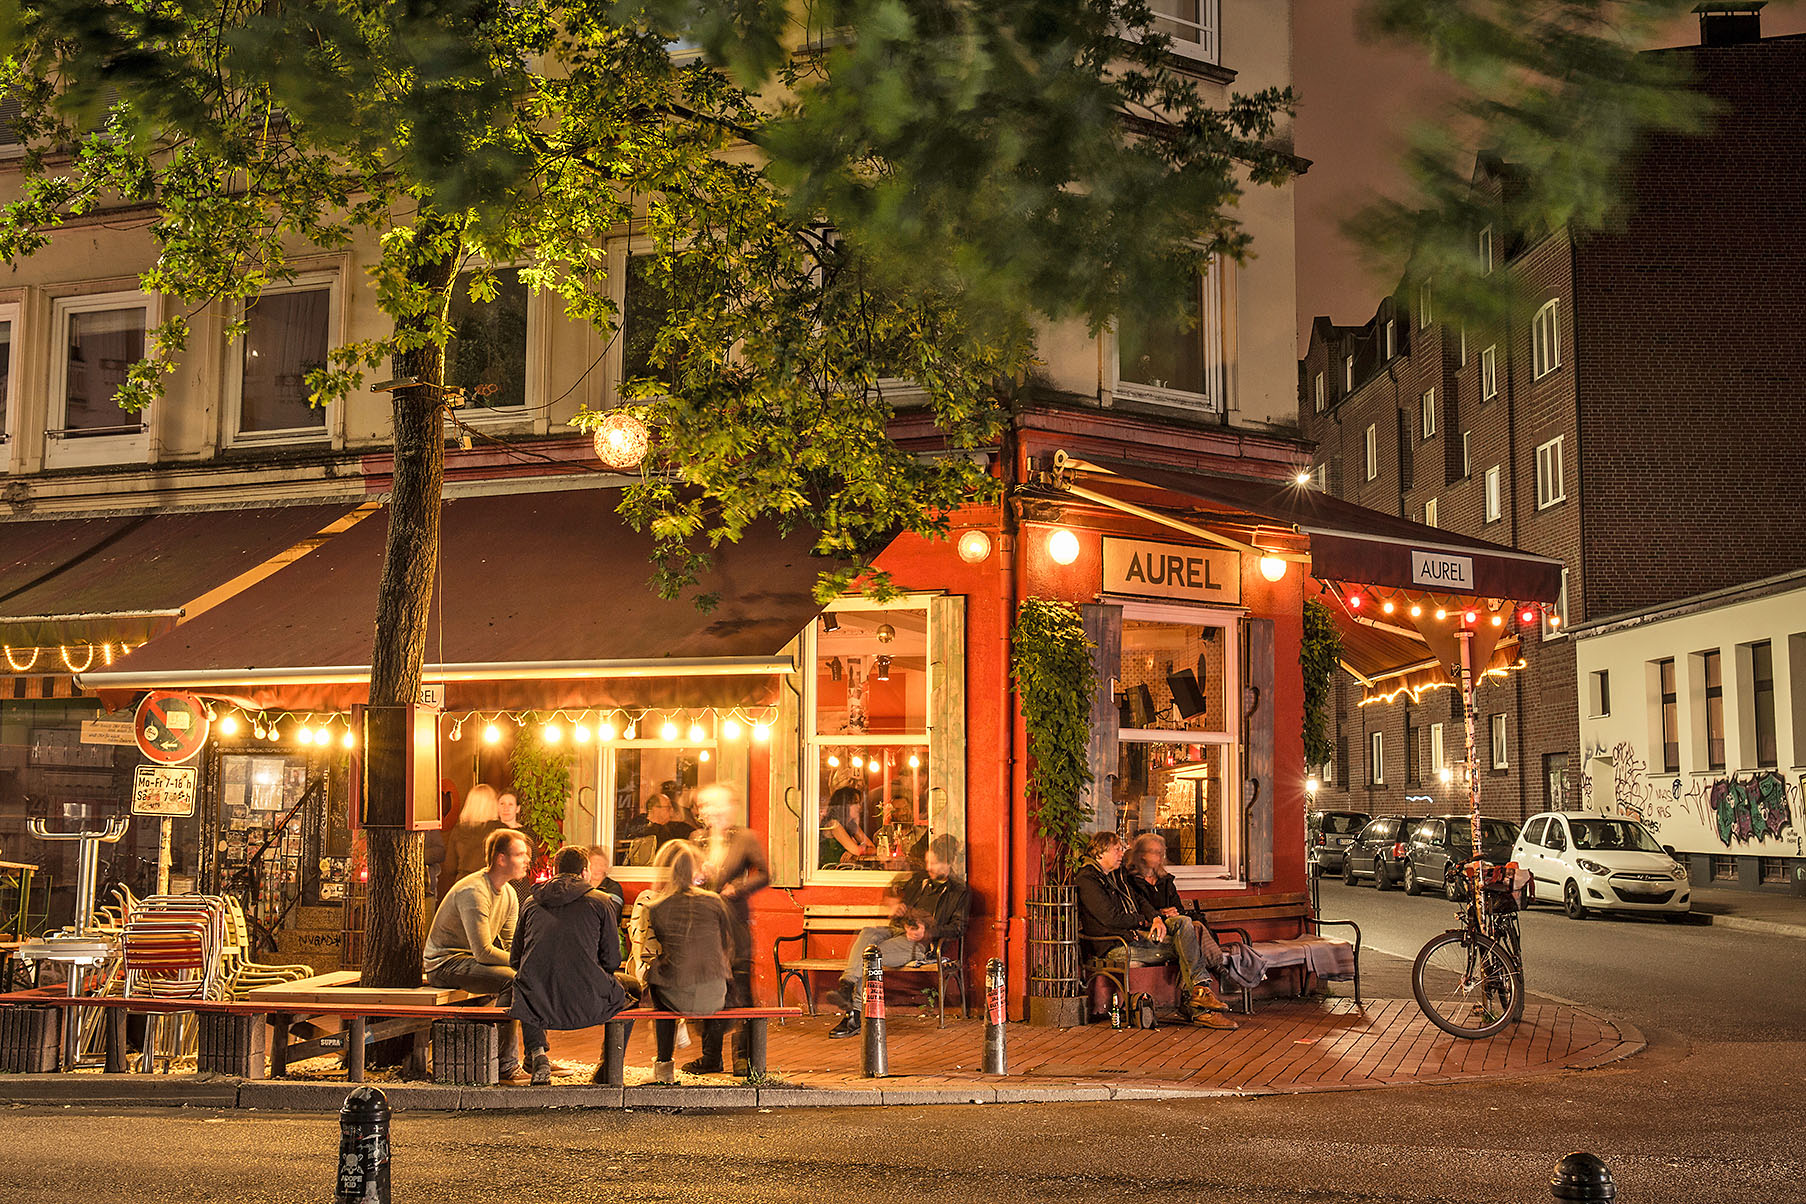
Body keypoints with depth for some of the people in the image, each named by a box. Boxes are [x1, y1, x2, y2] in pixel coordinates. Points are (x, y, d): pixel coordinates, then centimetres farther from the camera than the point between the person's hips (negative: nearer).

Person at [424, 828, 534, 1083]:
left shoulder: (509, 894, 7)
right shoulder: (474, 891, -23)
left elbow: (511, 946, 7)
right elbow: (483, 952, -27)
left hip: (472, 960, 10)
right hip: (444, 963, -10)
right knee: (510, 980, -29)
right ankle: (506, 1067, -25)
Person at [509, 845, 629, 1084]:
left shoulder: (531, 903, 14)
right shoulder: (602, 902, 5)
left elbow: (515, 961, 18)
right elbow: (612, 961, 5)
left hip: (535, 1005, 3)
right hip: (587, 1005, -3)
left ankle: (536, 1053, 17)